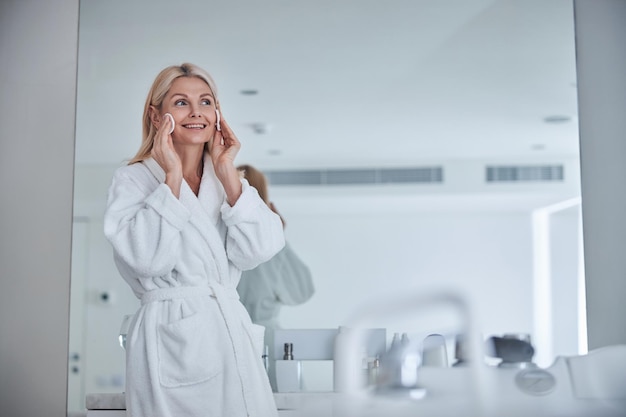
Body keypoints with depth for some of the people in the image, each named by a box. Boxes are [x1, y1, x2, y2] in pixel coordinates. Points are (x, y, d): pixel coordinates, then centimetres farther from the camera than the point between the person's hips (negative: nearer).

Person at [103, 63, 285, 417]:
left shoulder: (231, 182, 11)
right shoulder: (133, 180, -1)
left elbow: (254, 252, -5)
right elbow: (147, 258, -17)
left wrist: (227, 174, -6)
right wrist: (172, 177, -12)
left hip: (232, 336, 4)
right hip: (169, 340, -4)